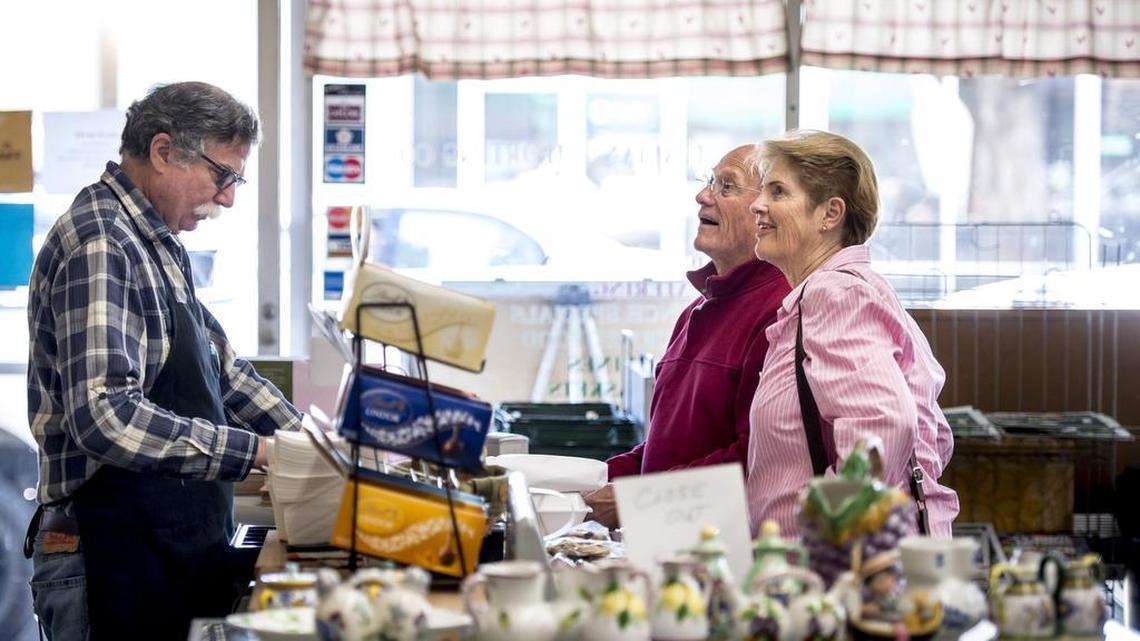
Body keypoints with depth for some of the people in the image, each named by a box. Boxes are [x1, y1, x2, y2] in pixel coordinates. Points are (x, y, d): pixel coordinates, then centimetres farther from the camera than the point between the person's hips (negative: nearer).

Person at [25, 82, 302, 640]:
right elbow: (107, 418, -27)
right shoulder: (98, 244, -16)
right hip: (118, 558, -10)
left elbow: (221, 370, 23)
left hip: (181, 548, 10)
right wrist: (257, 450, -25)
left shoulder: (160, 246, 15)